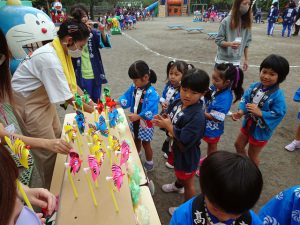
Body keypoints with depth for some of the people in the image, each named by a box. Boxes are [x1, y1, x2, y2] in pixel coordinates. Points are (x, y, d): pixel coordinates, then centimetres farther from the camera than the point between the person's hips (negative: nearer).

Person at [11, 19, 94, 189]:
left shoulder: (61, 52, -3)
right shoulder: (50, 59, -31)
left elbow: (71, 83, 5)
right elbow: (68, 98, -27)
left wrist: (88, 99, 0)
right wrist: (87, 108, -11)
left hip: (42, 98, 9)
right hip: (28, 103, -9)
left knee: (57, 137, 20)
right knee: (47, 150, 1)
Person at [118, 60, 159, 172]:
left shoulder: (151, 93, -29)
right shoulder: (134, 87, -7)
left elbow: (150, 112, -34)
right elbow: (127, 98, 1)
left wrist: (138, 116, -42)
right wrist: (118, 103, -15)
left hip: (145, 123, -6)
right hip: (134, 120, 6)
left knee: (145, 144, 13)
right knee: (136, 139, 27)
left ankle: (149, 164, 37)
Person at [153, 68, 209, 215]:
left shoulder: (197, 117, -35)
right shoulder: (178, 102, -12)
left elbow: (183, 144, -35)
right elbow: (172, 122, 3)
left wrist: (168, 127, -27)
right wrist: (162, 122, -18)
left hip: (187, 156, -7)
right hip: (175, 150, 7)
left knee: (188, 183, 19)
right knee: (178, 171, 36)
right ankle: (178, 185, 68)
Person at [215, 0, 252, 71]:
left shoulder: (247, 22, 2)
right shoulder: (227, 21, -12)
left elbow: (247, 42, 9)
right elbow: (218, 40, -10)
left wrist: (246, 59, 9)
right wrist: (230, 44, -28)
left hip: (236, 61, 4)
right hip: (222, 60, -4)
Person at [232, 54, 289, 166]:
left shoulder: (278, 95, -26)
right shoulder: (255, 86, -9)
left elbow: (278, 114, -26)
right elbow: (245, 99, -7)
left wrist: (260, 113, -36)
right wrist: (241, 111, -24)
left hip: (261, 130, -6)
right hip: (248, 124, 6)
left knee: (252, 154, 15)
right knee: (238, 145, 24)